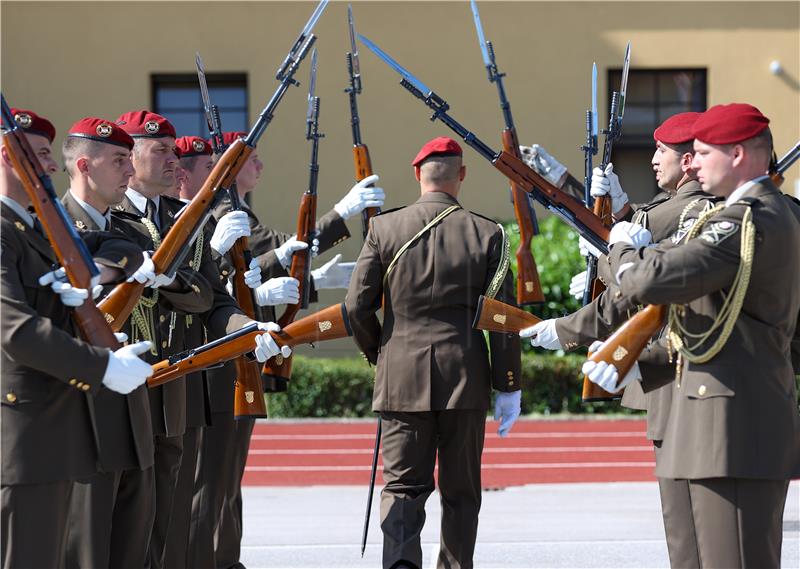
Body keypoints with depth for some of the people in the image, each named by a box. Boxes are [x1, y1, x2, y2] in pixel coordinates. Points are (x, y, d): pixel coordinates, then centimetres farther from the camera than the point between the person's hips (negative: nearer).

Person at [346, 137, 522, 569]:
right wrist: (509, 387, 5)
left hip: (401, 378, 0)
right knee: (460, 490, 11)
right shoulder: (486, 234, -2)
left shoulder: (384, 228, -2)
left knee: (403, 483, 3)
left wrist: (377, 352, 16)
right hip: (465, 381, 0)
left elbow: (356, 307, -2)